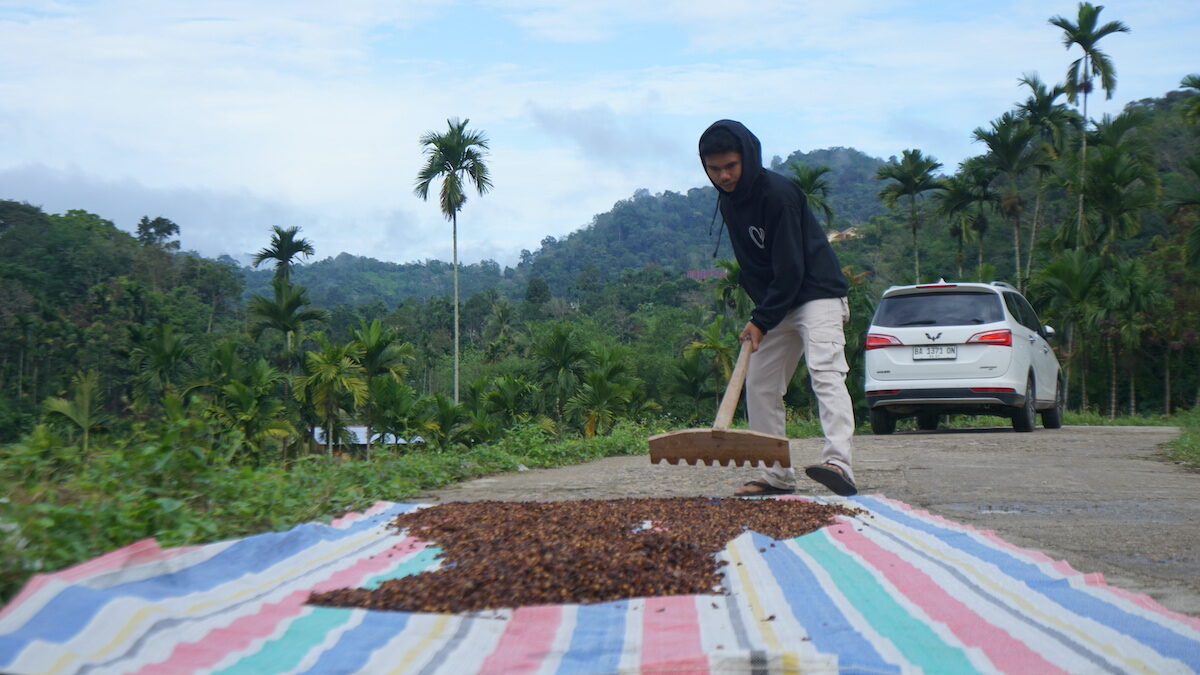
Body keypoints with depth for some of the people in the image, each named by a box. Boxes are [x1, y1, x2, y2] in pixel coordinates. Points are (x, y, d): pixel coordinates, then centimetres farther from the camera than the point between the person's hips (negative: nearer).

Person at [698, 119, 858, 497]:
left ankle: (839, 464, -38)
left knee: (826, 372, -24)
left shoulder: (778, 193, -20)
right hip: (775, 307, 9)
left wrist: (762, 321, -21)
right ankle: (777, 477, 13)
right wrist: (761, 316, 5)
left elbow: (790, 268, -22)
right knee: (759, 385, 7)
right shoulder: (728, 201, 6)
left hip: (818, 295, -9)